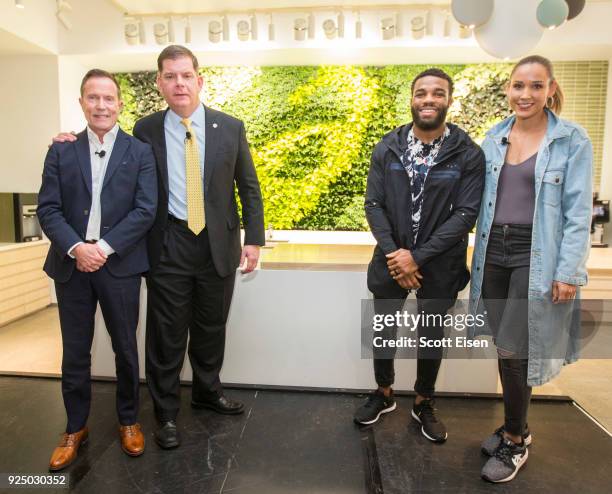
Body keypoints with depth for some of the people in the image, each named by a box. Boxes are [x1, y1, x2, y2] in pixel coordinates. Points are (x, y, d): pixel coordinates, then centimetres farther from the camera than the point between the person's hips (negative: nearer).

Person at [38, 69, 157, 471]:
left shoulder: (140, 152, 1)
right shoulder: (61, 152, 7)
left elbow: (146, 210, -8)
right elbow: (48, 209, 0)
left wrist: (104, 247, -15)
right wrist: (77, 248, -15)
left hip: (120, 266, -2)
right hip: (71, 265, 2)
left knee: (126, 349, 11)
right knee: (75, 354, 12)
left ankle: (129, 421, 31)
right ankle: (76, 428, 31)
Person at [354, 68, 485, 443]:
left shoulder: (468, 154, -8)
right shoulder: (387, 148, -2)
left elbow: (466, 214, -13)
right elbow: (373, 204, -4)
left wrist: (418, 257, -18)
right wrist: (393, 252, -16)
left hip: (439, 266, -1)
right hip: (391, 261, 2)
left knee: (432, 339, 15)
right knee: (384, 333, 16)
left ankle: (424, 403, 39)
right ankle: (384, 394, 41)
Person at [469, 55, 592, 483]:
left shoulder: (572, 140, -4)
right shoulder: (494, 138, 8)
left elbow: (578, 211, -8)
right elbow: (480, 198, 10)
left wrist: (569, 271, -13)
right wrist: (478, 252, 6)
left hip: (536, 256, -4)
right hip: (494, 250, 5)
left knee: (513, 350, -4)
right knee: (505, 347, 13)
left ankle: (515, 443, 19)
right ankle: (516, 427, 33)